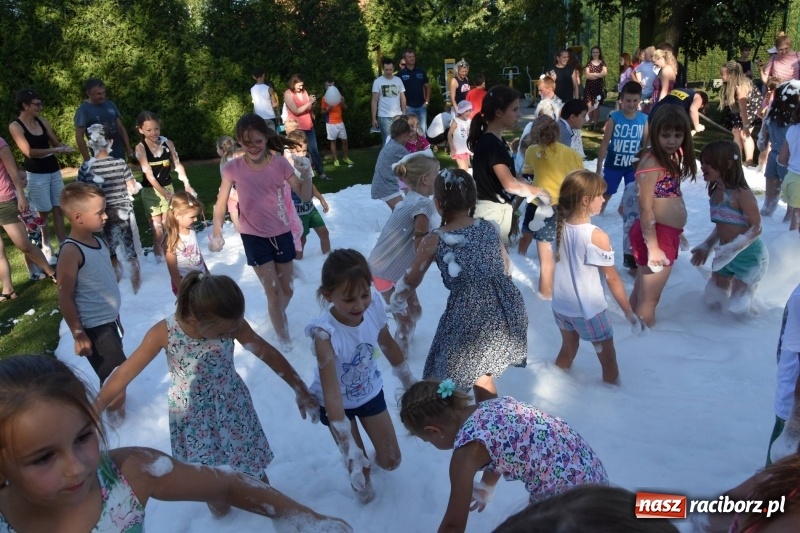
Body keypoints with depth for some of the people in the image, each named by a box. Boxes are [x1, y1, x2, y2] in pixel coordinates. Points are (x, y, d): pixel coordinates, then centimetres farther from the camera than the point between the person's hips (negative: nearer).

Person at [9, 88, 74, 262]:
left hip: (54, 171, 5)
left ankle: (63, 246, 8)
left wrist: (64, 147, -11)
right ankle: (46, 248, 16)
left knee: (59, 210, 4)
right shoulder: (15, 126, -9)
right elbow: (29, 152, -17)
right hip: (36, 175, -5)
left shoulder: (42, 121, 7)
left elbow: (55, 142, 12)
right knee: (43, 213, 3)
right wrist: (55, 150, -22)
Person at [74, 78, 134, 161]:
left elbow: (121, 128, 14)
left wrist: (128, 148, 6)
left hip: (119, 155, 5)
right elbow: (79, 136, -9)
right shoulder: (83, 110, -7)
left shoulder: (110, 105, 8)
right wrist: (88, 160, -14)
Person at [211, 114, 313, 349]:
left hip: (282, 234, 2)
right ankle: (284, 339, 15)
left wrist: (306, 174, -27)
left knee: (287, 290, 16)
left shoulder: (280, 163, -10)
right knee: (273, 292, -3)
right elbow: (221, 204, -5)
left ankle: (278, 318, 47)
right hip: (254, 237, -2)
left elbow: (305, 197, -9)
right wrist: (217, 234, -16)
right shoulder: (233, 168, -12)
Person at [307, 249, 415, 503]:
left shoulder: (375, 306, -26)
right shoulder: (325, 334, -38)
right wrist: (351, 453, -38)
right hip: (339, 402, -3)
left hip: (370, 392, 4)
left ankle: (376, 458, 47)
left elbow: (388, 345, -4)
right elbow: (332, 396, -36)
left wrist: (409, 382, 10)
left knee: (391, 461, 12)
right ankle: (363, 481, 42)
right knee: (358, 465, 6)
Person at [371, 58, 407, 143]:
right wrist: (374, 118, -7)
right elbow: (374, 101, -2)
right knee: (387, 141, -1)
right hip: (384, 117, -3)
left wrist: (404, 114, 4)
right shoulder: (377, 81, -2)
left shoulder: (398, 80, 7)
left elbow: (402, 98, 11)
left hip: (398, 116, 3)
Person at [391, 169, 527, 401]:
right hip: (506, 308, 5)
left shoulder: (433, 240, -2)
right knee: (481, 373, 25)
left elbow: (411, 280, 11)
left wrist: (396, 301, 30)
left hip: (469, 315, -5)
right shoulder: (489, 228, 8)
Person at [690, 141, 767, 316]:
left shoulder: (741, 194, -24)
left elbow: (756, 228, -21)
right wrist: (706, 246, 9)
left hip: (748, 255, -7)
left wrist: (733, 248, -32)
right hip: (726, 254, 7)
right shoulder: (716, 192, 0)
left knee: (738, 308, -1)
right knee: (714, 302, 14)